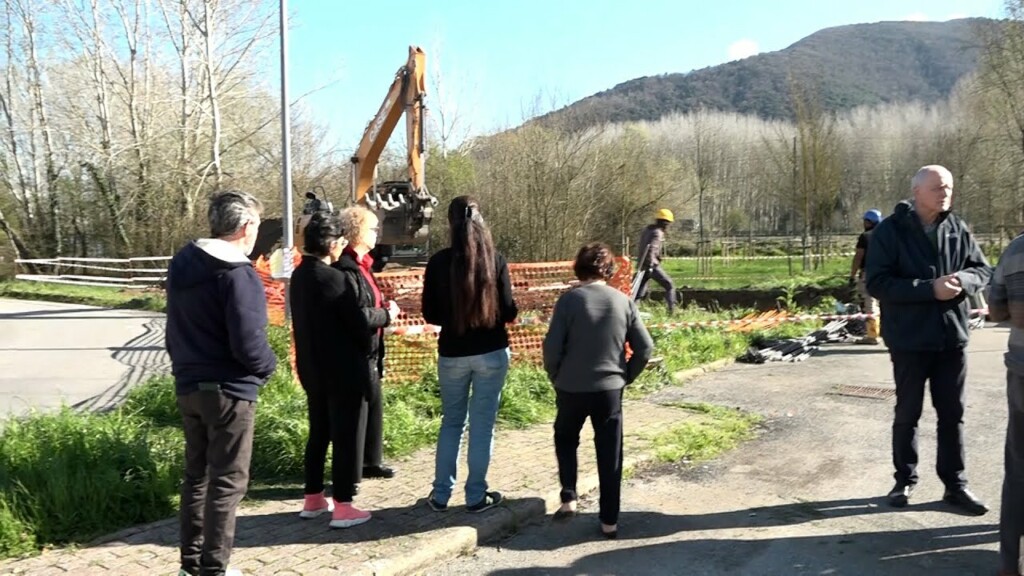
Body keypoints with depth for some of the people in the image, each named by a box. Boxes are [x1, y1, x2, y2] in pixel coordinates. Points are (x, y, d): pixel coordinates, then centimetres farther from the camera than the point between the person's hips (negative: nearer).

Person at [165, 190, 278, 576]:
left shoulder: (181, 265, 9)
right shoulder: (237, 273, -19)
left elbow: (174, 330, 16)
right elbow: (247, 343, -23)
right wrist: (268, 365, -5)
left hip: (188, 386, 8)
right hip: (228, 390, -8)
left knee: (196, 476, 17)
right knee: (227, 482, 2)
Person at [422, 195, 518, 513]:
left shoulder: (439, 262, -6)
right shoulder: (495, 259, -8)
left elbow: (430, 314, -1)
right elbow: (509, 311, -6)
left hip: (452, 353, 1)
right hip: (491, 353, -1)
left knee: (451, 422, 16)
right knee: (482, 425, 8)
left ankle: (441, 494, 20)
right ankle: (476, 496, 16)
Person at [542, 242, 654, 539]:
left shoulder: (570, 299, -10)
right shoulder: (623, 301, -1)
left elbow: (552, 345, -12)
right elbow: (645, 347, -1)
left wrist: (555, 377, 4)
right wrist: (626, 376, 12)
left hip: (571, 387, -1)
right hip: (610, 389, 1)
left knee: (566, 439, 24)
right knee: (610, 454, 9)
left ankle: (568, 499, 18)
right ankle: (609, 520, 12)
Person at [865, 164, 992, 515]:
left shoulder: (958, 230, 3)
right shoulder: (890, 231, -10)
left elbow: (983, 269, 10)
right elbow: (877, 282, -17)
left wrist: (963, 280, -14)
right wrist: (929, 288, -24)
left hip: (952, 337, 4)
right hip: (910, 339, -4)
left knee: (952, 413, 11)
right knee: (907, 413, 10)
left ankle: (955, 484, 22)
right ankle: (905, 480, 24)